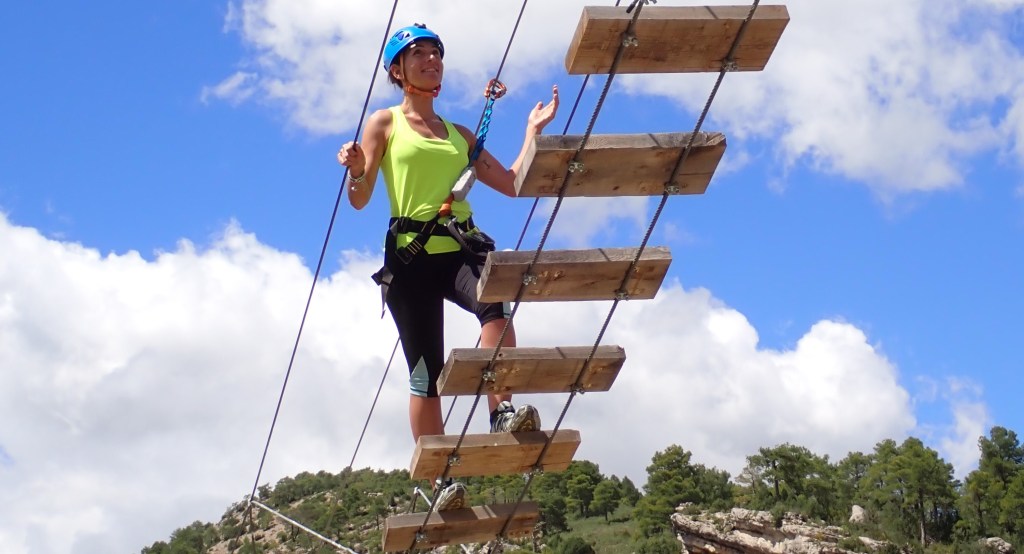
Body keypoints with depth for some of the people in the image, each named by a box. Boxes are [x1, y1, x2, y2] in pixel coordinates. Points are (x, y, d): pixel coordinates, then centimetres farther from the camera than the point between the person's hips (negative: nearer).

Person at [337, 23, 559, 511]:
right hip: (410, 252, -2)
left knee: (494, 302, -33)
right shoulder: (384, 124, 10)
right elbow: (359, 200, 3)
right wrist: (355, 170, -19)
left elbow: (512, 185, 18)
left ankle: (501, 411, -34)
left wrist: (534, 129, 14)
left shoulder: (459, 135, 21)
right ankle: (440, 482, 0)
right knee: (426, 371, -5)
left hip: (459, 247, 3)